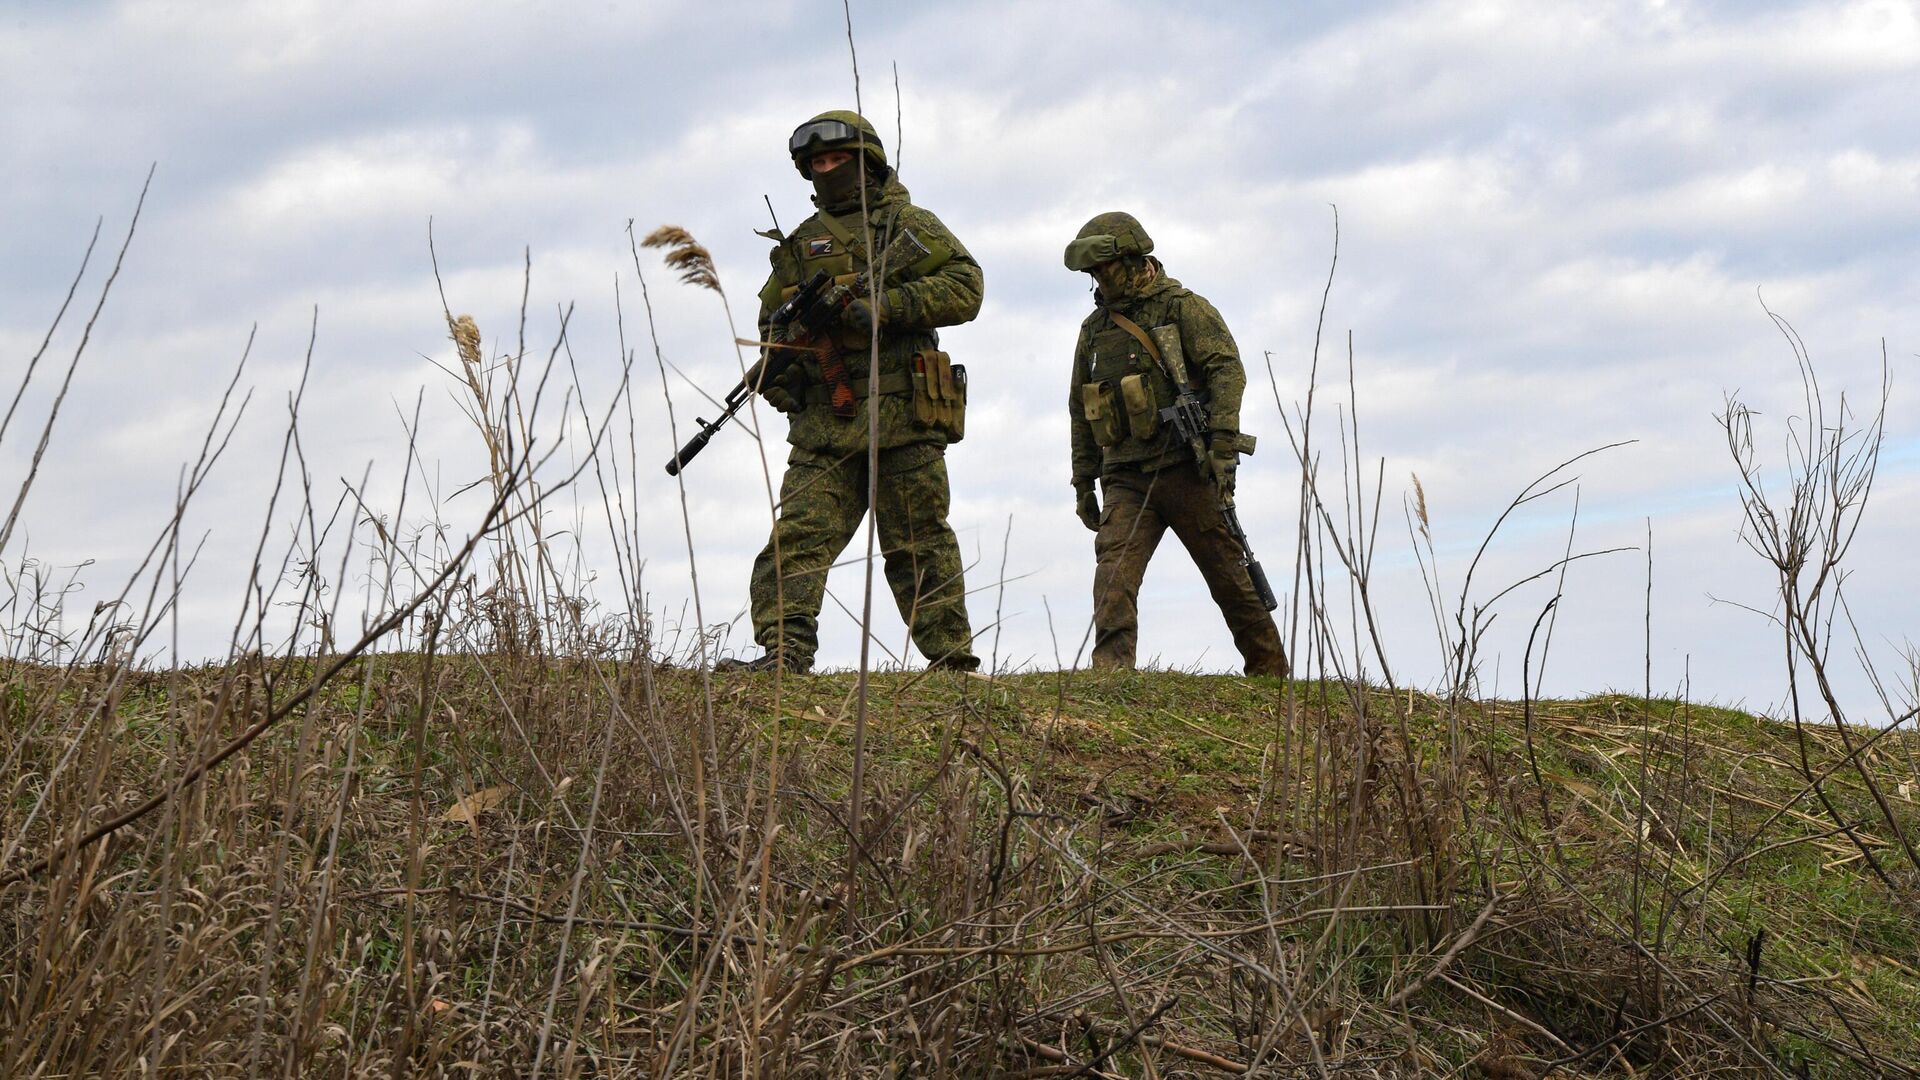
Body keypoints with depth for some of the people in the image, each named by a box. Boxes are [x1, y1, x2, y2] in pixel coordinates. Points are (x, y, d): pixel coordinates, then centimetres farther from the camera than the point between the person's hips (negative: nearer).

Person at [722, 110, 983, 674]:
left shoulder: (908, 224, 9)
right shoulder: (799, 244, 20)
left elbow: (964, 286, -3)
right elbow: (772, 321, 26)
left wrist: (887, 305, -15)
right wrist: (779, 365, 4)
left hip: (902, 419, -3)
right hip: (825, 424, 3)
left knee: (918, 543, 0)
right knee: (800, 533, -11)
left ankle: (952, 658, 6)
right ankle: (784, 649, -17)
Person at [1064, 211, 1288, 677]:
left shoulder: (1183, 307, 0)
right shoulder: (1094, 329, 17)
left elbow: (1227, 370, -10)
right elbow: (1081, 410, 24)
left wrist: (1222, 446, -21)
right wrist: (1083, 481, 18)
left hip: (1186, 469, -4)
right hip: (1126, 478, 4)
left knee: (1229, 573, 2)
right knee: (1114, 568, -17)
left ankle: (1270, 672, 14)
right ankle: (1110, 671, -26)